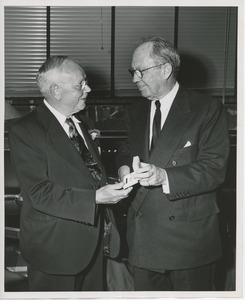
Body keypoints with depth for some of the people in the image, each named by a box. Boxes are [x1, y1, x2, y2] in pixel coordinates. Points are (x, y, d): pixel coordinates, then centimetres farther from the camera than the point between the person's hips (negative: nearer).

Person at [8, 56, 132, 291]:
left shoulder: (78, 123, 11)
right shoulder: (25, 131, -16)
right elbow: (39, 192, -22)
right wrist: (95, 197, -28)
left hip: (91, 243, 7)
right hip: (54, 248, -7)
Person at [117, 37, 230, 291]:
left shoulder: (208, 110, -9)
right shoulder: (136, 111, 11)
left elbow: (214, 169, -15)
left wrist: (164, 176, -28)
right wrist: (124, 166, -1)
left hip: (189, 235, -5)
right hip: (143, 232, 5)